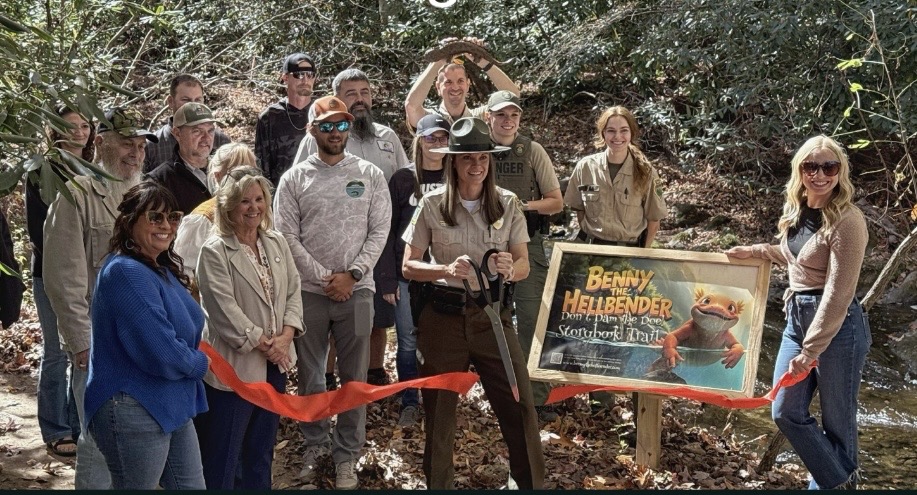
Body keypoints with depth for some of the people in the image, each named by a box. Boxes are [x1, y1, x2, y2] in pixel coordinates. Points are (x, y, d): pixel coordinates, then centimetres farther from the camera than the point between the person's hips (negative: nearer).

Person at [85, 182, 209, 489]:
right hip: (134, 411, -10)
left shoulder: (162, 269, 10)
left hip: (172, 406, 10)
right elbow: (163, 355, -26)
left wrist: (194, 362, -1)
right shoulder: (126, 273, -21)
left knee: (191, 486, 16)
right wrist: (201, 363, -7)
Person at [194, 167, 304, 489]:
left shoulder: (276, 242, 6)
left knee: (261, 449, 19)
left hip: (274, 363, 7)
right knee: (223, 452, 4)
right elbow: (225, 309, -18)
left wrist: (286, 335, -9)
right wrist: (262, 343, -16)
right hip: (235, 366, -6)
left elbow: (293, 291, 6)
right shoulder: (215, 251, -13)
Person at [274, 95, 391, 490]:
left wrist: (351, 274, -11)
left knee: (354, 377, 6)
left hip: (356, 290, 0)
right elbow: (287, 236, -4)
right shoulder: (294, 179, 0)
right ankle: (315, 444, 28)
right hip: (308, 291, 0)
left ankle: (347, 454, 18)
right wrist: (323, 278, -10)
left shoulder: (370, 175, 2)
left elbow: (379, 231, -1)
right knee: (309, 374, 10)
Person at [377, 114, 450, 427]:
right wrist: (387, 280, -5)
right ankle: (409, 403, 16)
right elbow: (387, 231, 0)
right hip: (408, 276, -1)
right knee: (408, 343, 4)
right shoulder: (402, 180, 1)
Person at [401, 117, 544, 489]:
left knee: (519, 405, 0)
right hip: (444, 317, -1)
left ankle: (530, 483, 17)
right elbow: (408, 267, -2)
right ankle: (437, 483, 28)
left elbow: (524, 265, 1)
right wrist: (447, 270, -21)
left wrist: (509, 269, -23)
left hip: (493, 315, 1)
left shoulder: (508, 204, -1)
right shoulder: (432, 205, -5)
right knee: (439, 409, 10)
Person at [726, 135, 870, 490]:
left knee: (836, 420, 6)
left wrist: (811, 350, -22)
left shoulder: (847, 221, -19)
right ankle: (839, 482, 25)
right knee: (786, 412, 9)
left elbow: (838, 295, -21)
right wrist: (756, 252, 20)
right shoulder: (797, 210, 6)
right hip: (797, 318, 8)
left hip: (837, 326, -8)